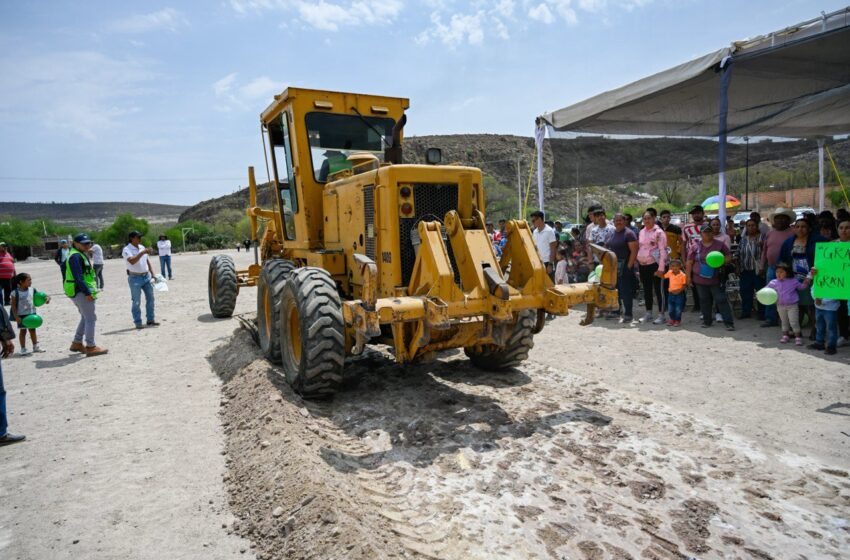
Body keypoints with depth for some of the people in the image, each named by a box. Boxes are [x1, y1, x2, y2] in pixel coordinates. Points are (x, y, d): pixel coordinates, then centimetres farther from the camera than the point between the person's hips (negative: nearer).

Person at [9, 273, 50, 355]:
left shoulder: (32, 289, 0)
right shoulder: (15, 292, -11)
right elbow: (13, 305, -9)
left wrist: (46, 298, -14)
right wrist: (16, 316, -13)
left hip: (32, 313, 4)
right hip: (21, 315, -4)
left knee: (32, 330, 13)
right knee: (23, 331, 3)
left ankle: (35, 346, 24)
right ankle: (23, 348, 12)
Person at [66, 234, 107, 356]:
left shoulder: (82, 255, 18)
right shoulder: (75, 256, -14)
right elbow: (78, 277, -23)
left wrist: (89, 291, 18)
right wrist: (87, 292, -25)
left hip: (82, 291, 11)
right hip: (80, 291, -11)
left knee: (86, 318, 19)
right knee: (91, 318, -7)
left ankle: (77, 343, 26)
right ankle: (91, 347, -2)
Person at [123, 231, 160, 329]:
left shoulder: (142, 247, 11)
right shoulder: (127, 250, -10)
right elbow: (132, 261, -28)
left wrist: (153, 274, 10)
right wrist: (142, 252, -30)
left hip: (146, 276, 7)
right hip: (135, 278, -6)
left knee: (150, 298, 9)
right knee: (136, 301, -1)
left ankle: (150, 319, 19)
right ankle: (138, 322, 7)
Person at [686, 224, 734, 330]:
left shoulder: (720, 245, 2)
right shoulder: (695, 246, 3)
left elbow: (729, 257, 5)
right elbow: (689, 263, 5)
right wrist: (689, 277, 2)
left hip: (715, 280, -1)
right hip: (700, 280, 2)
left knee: (721, 300, -3)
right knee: (704, 301, 11)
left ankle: (729, 323, -1)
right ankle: (707, 321, 23)